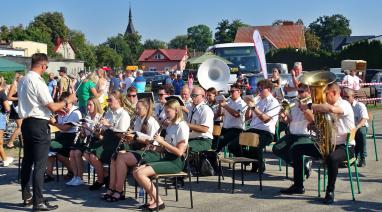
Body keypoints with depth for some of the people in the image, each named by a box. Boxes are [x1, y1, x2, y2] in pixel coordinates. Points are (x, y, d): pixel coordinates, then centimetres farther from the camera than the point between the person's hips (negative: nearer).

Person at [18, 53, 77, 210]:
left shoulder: (23, 81, 10)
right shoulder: (37, 81, -17)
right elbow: (52, 107, -16)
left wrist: (57, 109, 20)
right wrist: (67, 100, 1)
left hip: (27, 123, 9)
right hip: (39, 125, -9)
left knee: (27, 161, 15)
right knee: (40, 164, -4)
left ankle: (26, 197, 25)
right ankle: (38, 202, -1)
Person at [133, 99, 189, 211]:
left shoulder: (182, 127, -12)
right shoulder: (170, 126, 16)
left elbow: (179, 152, -19)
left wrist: (162, 141, -19)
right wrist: (156, 148, 0)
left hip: (176, 162, -9)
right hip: (166, 158, 9)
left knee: (140, 174, -20)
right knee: (136, 171, -6)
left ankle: (158, 201, -9)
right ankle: (153, 200, -3)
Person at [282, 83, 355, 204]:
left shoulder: (344, 105, -14)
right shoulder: (326, 106, 11)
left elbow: (331, 109, -39)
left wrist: (309, 106, -32)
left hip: (345, 146, -8)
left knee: (331, 158, -42)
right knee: (297, 149, 3)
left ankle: (330, 191, -20)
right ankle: (298, 186, 8)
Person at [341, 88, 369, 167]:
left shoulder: (360, 105, -5)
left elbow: (364, 119, -18)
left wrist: (356, 127, -39)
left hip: (360, 126, -3)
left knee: (361, 132, -38)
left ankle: (362, 158, -27)